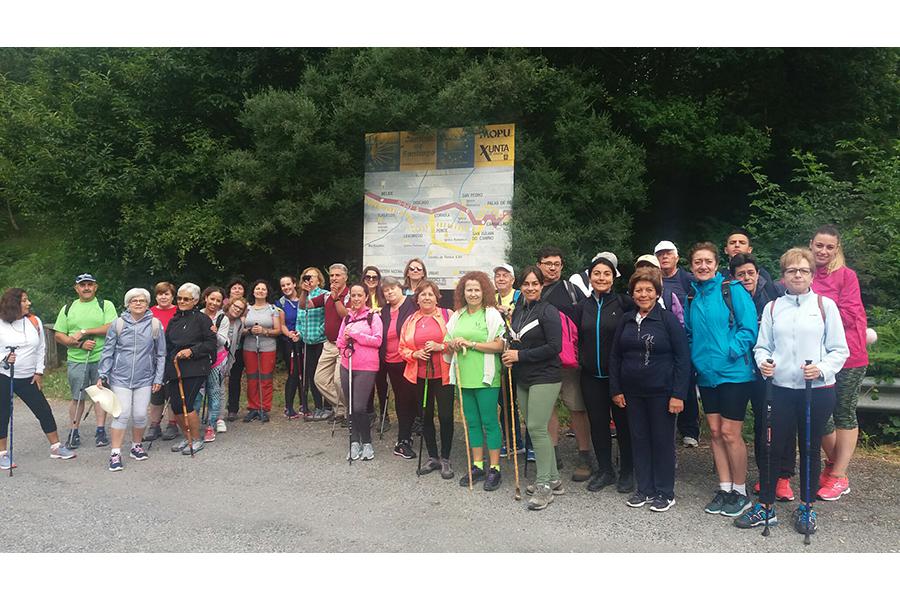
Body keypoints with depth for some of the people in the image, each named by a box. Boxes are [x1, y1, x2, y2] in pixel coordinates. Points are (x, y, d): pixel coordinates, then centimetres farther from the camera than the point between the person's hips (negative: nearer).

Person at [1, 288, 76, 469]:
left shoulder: (35, 322, 2)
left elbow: (41, 348, 8)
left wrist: (39, 372, 4)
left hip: (28, 378, 3)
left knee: (44, 410, 3)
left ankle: (56, 448, 13)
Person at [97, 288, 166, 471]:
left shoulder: (155, 324, 0)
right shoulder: (118, 323, -2)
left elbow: (161, 354, 6)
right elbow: (107, 351, 3)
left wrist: (158, 378, 5)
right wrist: (102, 375, -1)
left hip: (144, 378, 1)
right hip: (121, 377, -1)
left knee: (140, 414, 3)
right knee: (122, 414, -7)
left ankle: (137, 446, 26)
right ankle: (115, 453, 3)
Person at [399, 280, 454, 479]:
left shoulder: (447, 315, 0)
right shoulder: (410, 320, 10)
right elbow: (402, 348, 12)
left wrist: (441, 346, -17)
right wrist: (415, 354, -7)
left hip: (443, 374, -3)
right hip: (419, 376, 4)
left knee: (445, 416, -3)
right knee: (426, 416, 11)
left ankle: (445, 459, 14)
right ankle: (432, 457, 26)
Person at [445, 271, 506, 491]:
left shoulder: (492, 315, -5)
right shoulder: (457, 316, 11)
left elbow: (499, 345, -13)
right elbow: (448, 343, 17)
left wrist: (471, 344, -15)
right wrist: (453, 345, -6)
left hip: (485, 377, -5)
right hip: (464, 377, 6)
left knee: (489, 422, 0)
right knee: (472, 422, 12)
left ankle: (494, 468, 11)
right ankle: (477, 466, 23)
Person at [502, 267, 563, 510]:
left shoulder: (548, 311, -11)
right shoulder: (518, 311, 12)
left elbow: (555, 347, -18)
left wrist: (520, 355, -16)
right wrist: (509, 354, 1)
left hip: (544, 378, -8)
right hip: (523, 379, 8)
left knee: (537, 428, -10)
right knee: (534, 428, 11)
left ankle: (544, 486, 1)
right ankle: (553, 480, 24)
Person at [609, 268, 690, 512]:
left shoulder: (668, 319, -7)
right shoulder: (626, 320, 6)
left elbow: (683, 358, -10)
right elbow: (615, 356, 9)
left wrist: (678, 394, -15)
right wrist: (616, 389, 4)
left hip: (661, 392, -4)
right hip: (632, 392, 4)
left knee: (663, 441, 5)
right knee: (639, 439, 11)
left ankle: (665, 493, 19)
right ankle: (645, 488, 25)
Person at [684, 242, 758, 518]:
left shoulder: (732, 289, -8)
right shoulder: (691, 296, 8)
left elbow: (749, 326, -11)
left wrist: (731, 352, -17)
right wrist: (694, 357, 7)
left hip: (733, 372, -6)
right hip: (706, 374, 6)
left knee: (729, 433, -1)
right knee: (715, 432, 11)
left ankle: (740, 492, 16)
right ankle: (724, 488, 23)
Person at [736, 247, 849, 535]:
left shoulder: (825, 305, 2)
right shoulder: (772, 308, 8)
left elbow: (840, 349, 1)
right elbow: (762, 346, 9)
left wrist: (821, 368, -16)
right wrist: (763, 362, -12)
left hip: (818, 390, -1)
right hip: (781, 389, 1)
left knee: (810, 449, 10)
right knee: (771, 448, 2)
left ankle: (807, 508, 27)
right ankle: (766, 506, 17)